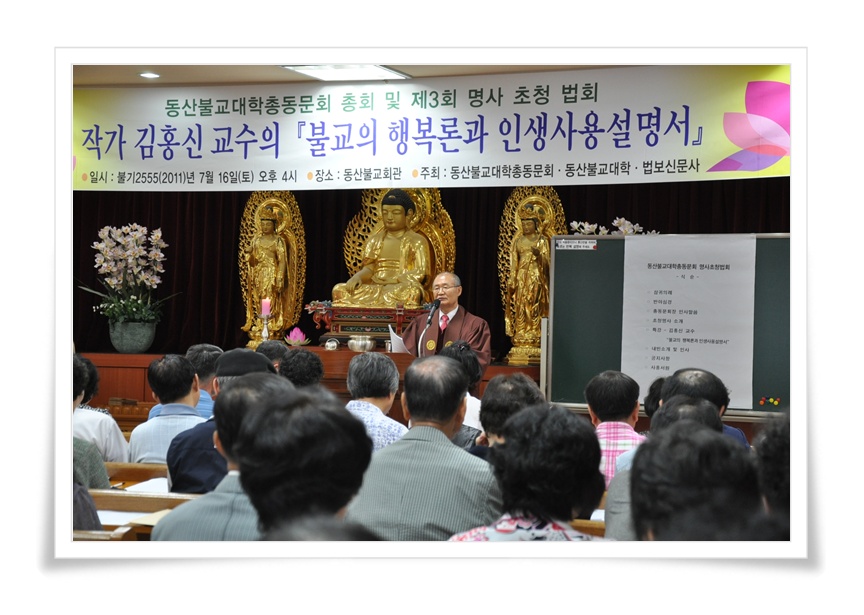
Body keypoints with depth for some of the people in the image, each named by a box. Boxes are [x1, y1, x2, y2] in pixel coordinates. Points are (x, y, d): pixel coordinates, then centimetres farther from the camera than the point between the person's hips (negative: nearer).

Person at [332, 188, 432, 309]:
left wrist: (391, 280, -17)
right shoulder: (375, 240, 21)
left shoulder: (417, 241, 8)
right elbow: (368, 268, 10)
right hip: (374, 289, 4)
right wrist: (357, 277, -15)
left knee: (412, 291, -40)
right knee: (339, 289, -20)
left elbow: (420, 273, -4)